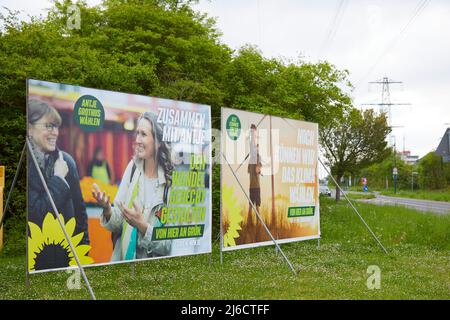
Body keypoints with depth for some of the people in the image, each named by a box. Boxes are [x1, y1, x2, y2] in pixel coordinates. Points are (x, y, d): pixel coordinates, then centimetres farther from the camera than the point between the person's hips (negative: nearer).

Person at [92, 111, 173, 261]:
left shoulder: (171, 182, -12)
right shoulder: (133, 168, 0)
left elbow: (171, 245, -8)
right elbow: (118, 225, 4)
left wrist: (143, 226, -19)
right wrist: (108, 210, -13)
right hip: (123, 258, 4)